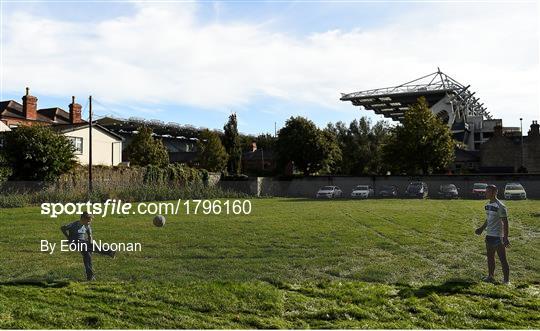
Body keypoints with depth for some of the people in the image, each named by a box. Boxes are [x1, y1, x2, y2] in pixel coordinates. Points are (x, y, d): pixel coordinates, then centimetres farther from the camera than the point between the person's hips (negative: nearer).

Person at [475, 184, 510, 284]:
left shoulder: (500, 206, -15)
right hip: (489, 235, 9)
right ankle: (490, 277, 28)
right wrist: (482, 228, 23)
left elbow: (505, 222, -16)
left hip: (498, 236, -8)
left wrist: (505, 238, -19)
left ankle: (506, 280, 3)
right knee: (490, 257, 16)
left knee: (502, 259, -3)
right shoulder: (487, 205, 10)